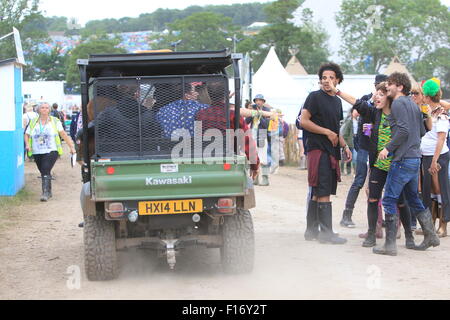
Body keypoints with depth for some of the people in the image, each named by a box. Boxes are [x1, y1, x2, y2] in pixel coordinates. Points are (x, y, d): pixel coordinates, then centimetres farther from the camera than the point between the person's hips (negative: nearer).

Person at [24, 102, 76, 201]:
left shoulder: (55, 121, 4)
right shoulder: (33, 122, 10)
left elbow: (64, 135, 3)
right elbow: (27, 135, 16)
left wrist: (71, 147, 0)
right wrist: (27, 144, -3)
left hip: (51, 151, -4)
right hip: (37, 152, 4)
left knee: (45, 171, -18)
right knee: (43, 172, 11)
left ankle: (45, 193, -21)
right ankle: (49, 192, 27)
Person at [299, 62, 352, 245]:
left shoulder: (337, 101, 19)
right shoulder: (315, 97, -6)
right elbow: (303, 121, -13)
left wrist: (344, 146, 15)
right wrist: (327, 132, -13)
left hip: (331, 151, 8)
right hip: (318, 149, -8)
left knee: (317, 193, 12)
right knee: (324, 193, -10)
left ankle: (311, 231, 17)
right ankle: (326, 233, -9)